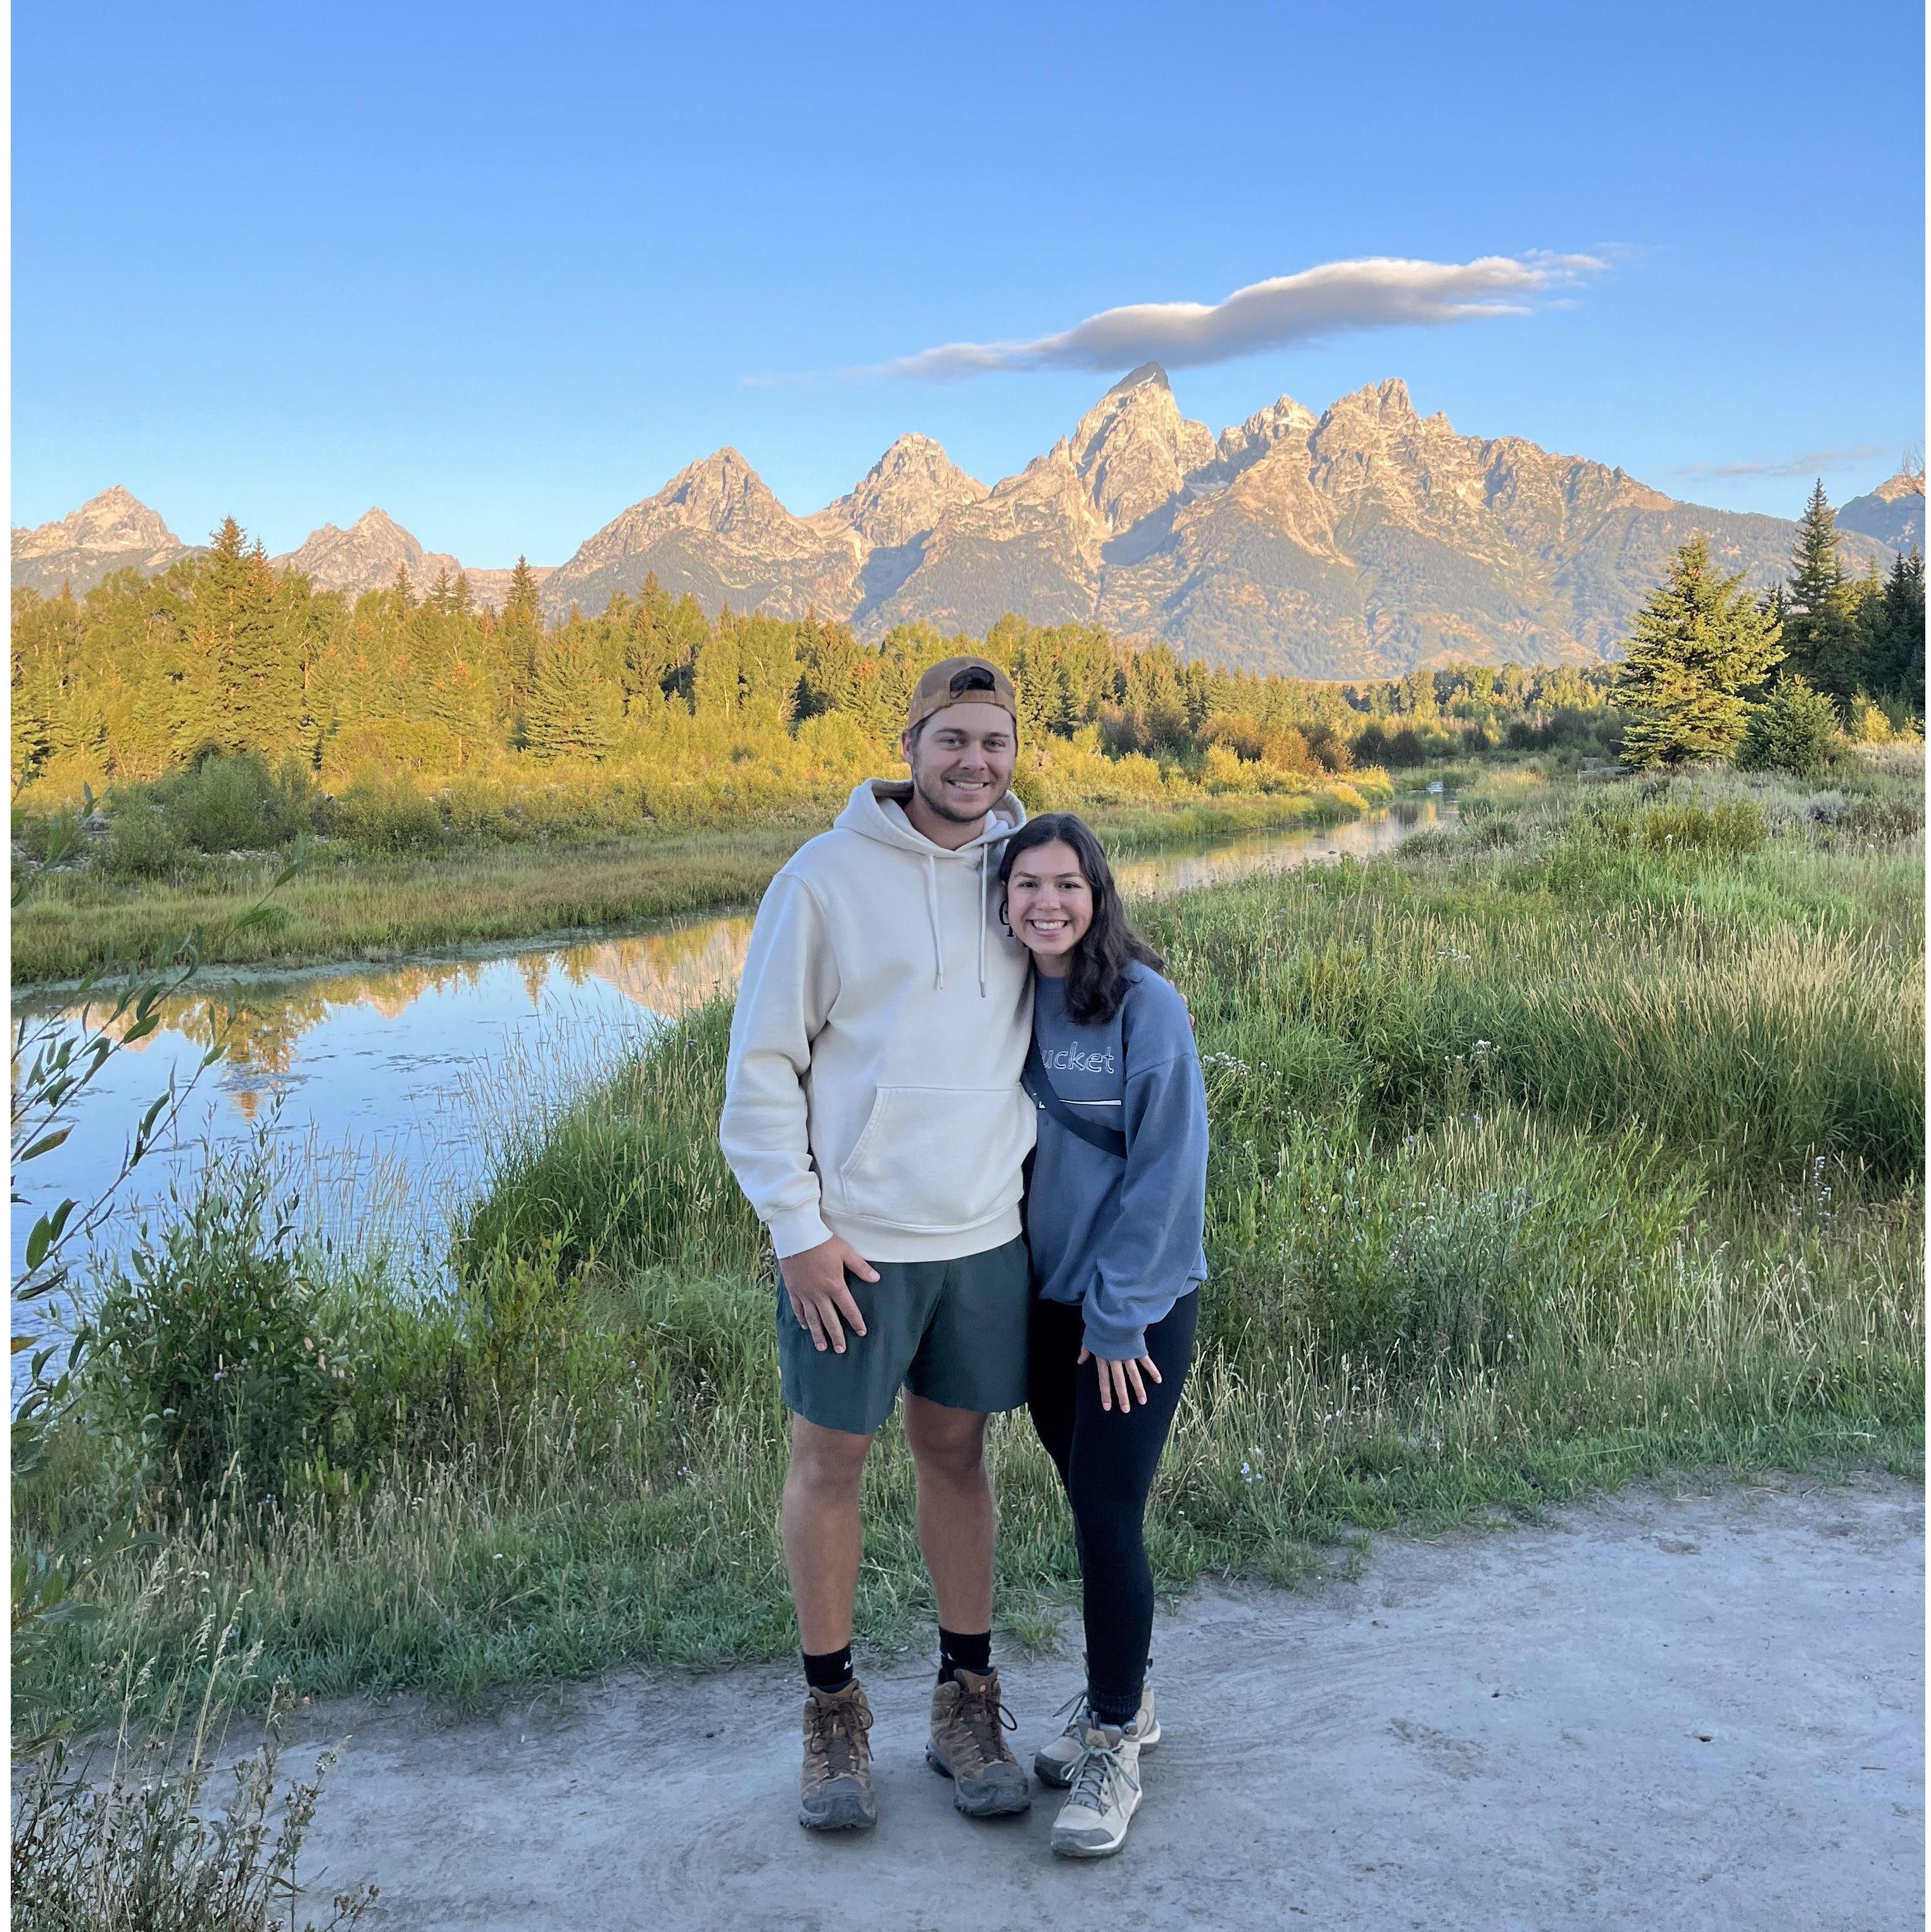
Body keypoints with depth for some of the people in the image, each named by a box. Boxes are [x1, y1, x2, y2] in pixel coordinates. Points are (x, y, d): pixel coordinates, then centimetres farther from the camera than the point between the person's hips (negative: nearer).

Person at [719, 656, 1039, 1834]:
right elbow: (762, 1066, -7)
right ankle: (833, 1707, 25)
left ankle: (969, 1697, 29)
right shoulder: (827, 878, -9)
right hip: (853, 1242, -3)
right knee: (831, 1461, 8)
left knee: (958, 1452, 14)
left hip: (987, 1233, 4)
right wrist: (798, 1227, -11)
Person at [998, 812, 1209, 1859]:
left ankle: (1115, 1744, 13)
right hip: (1043, 1298, 5)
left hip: (1138, 1302, -5)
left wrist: (1120, 1314, -14)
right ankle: (1119, 1701, 32)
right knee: (1085, 1501, 14)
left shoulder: (1144, 1004, -14)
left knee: (1108, 1508, -5)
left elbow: (1167, 1164, -14)